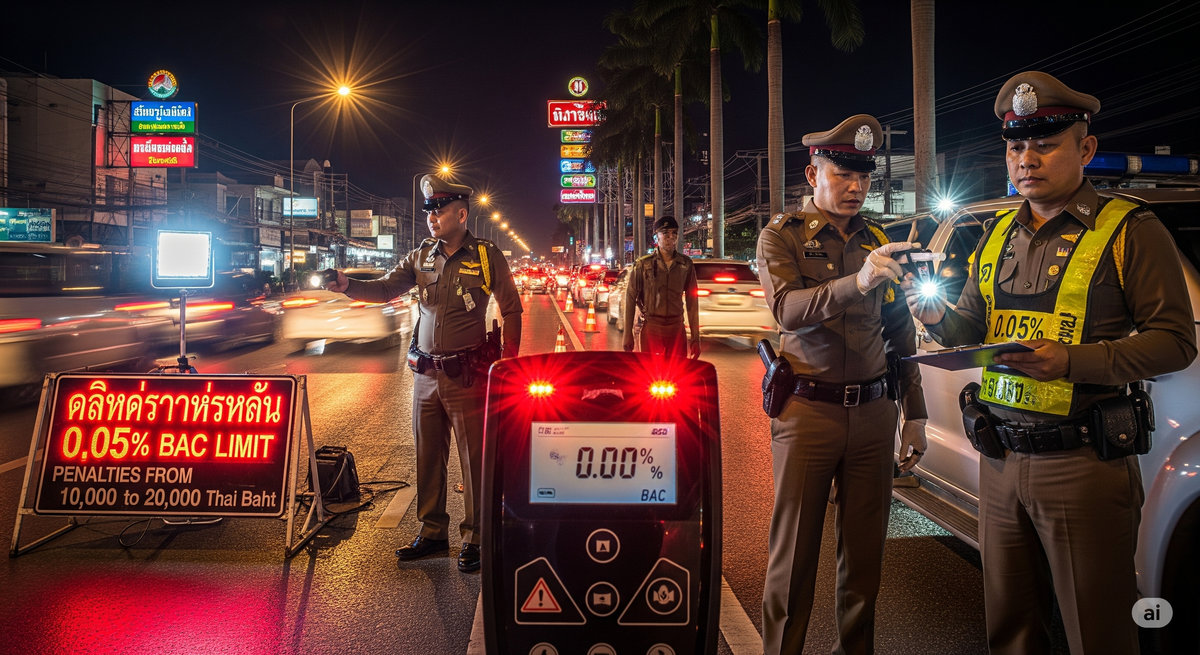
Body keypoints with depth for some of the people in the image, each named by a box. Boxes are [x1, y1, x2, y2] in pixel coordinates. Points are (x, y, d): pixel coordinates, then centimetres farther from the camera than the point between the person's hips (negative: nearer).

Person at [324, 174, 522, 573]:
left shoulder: (487, 257, -4)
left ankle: (473, 538, 13)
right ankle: (432, 532, 26)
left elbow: (511, 311, 0)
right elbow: (385, 289, 1)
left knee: (473, 458, 1)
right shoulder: (421, 257, 8)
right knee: (427, 455, 12)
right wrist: (348, 286, -18)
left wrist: (507, 365, -4)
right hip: (426, 374, 5)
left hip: (467, 375, -5)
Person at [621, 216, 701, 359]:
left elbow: (692, 302, 8)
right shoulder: (643, 264, -1)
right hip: (651, 327, -2)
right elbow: (630, 299, 0)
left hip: (677, 328, 2)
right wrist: (628, 335, -3)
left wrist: (695, 337, 5)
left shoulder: (686, 264, 6)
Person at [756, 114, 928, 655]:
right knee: (794, 553, 3)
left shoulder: (877, 242, 12)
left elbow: (900, 335, 16)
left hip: (873, 411, 4)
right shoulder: (782, 236, -1)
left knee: (864, 551, 12)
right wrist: (856, 282, -36)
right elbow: (788, 308, -20)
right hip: (808, 409, -4)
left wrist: (914, 414, 13)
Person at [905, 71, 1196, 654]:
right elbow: (973, 331, 18)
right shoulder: (998, 237, 14)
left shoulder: (1130, 230, -4)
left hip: (1084, 466, -5)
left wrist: (1073, 361, -22)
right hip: (999, 458, 6)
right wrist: (940, 319, -4)